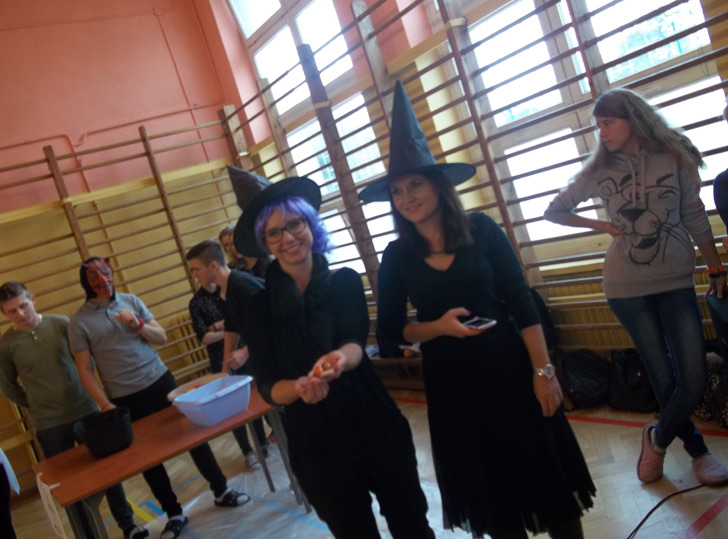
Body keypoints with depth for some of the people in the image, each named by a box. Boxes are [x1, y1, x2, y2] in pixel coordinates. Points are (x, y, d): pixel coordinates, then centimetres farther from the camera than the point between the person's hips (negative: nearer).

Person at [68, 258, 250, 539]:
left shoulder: (131, 301, 2)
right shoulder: (79, 321, -5)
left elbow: (161, 337, 3)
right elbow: (85, 370, -5)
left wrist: (138, 325, -15)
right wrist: (105, 404, -12)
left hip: (161, 382, 2)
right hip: (126, 399, -2)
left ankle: (221, 490, 23)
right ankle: (174, 514, 24)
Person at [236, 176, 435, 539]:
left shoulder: (345, 281, -5)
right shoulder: (261, 307, -5)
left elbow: (356, 342, -18)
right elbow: (267, 385, -7)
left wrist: (339, 358, -42)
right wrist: (300, 387, -29)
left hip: (379, 429, 0)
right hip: (316, 447, 0)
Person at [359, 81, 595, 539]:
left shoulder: (481, 229, -7)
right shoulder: (397, 257, -3)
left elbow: (521, 302, -7)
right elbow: (390, 329, 0)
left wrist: (543, 370, -10)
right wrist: (438, 327, -18)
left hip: (509, 370, -1)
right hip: (450, 384, 1)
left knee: (547, 475, 12)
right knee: (490, 487, 15)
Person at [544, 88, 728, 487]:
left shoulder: (674, 157, 1)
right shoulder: (598, 170, 2)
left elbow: (695, 218, 5)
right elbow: (554, 211, 10)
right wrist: (603, 226, 1)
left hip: (676, 281, 0)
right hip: (627, 287, 0)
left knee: (693, 380, -5)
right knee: (664, 378, 5)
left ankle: (657, 439, 23)